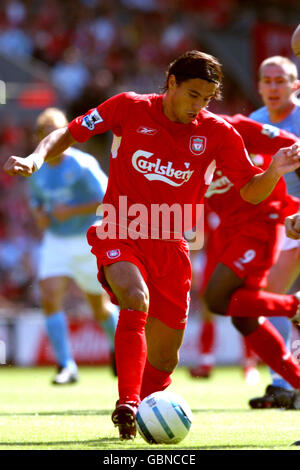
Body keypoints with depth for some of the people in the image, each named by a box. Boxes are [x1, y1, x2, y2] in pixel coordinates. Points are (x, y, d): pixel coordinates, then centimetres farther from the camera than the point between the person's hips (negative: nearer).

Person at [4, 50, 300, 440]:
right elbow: (70, 134, 4)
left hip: (169, 246, 3)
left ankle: (138, 413, 32)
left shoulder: (217, 133, 0)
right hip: (120, 235, -3)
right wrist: (37, 157, -15)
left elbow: (252, 192, 2)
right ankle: (126, 405, -36)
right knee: (135, 298, -34)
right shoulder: (130, 109, -4)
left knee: (164, 359, 5)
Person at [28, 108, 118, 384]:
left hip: (88, 241, -4)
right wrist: (39, 214, -2)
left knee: (99, 306, 8)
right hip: (55, 243, 4)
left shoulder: (82, 165, -16)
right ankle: (66, 366, -13)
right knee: (50, 299, -16)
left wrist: (72, 211, -23)